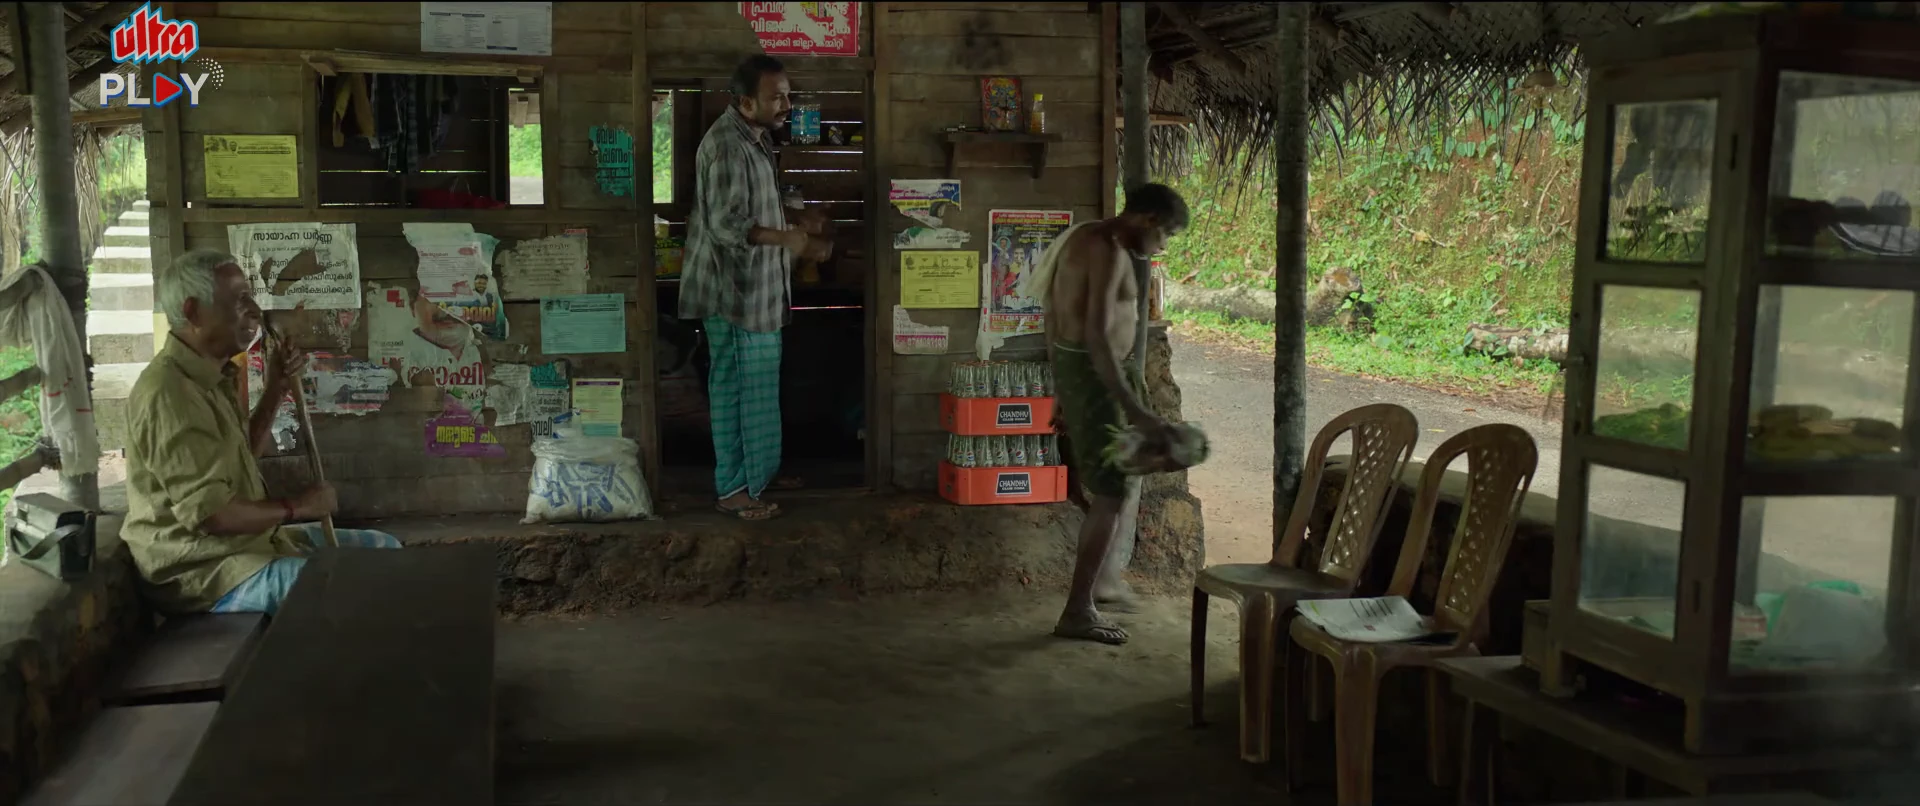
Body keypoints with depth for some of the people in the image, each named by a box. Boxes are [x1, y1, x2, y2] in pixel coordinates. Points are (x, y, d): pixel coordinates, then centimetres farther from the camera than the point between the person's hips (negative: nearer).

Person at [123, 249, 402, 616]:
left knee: (383, 548, 13)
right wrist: (297, 507, -14)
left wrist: (276, 391, 9)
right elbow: (207, 512, -27)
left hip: (247, 539, 11)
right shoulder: (169, 391, -22)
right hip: (205, 570, -11)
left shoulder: (211, 377, 11)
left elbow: (245, 453, 23)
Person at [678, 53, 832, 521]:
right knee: (738, 388, -2)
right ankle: (735, 489, 7)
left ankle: (757, 470, 31)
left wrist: (796, 227, 10)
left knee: (756, 385, 18)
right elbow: (726, 224, -26)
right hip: (734, 290, -10)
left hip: (756, 288, 10)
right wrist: (787, 238, -30)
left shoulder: (753, 139, 12)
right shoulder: (727, 146, -21)